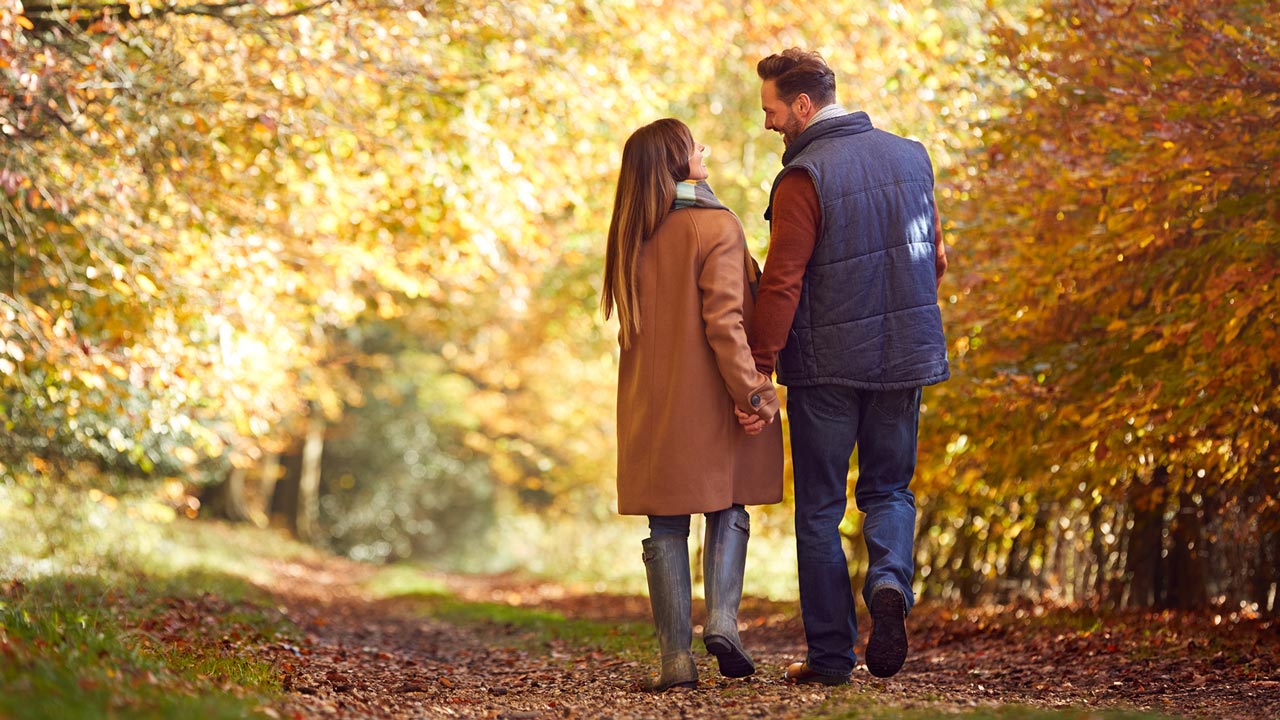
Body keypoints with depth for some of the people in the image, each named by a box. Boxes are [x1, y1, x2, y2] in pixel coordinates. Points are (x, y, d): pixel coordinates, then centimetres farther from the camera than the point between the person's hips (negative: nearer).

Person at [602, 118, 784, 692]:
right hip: (708, 399, -4)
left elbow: (632, 322, 11)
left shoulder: (630, 235, 6)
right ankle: (721, 619, -6)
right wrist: (751, 392, -14)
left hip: (648, 402, 4)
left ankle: (676, 655, 2)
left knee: (667, 526, 6)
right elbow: (724, 322, -16)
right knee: (727, 509, 13)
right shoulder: (714, 227, -10)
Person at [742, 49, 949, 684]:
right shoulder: (910, 156, 7)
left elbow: (782, 282, -19)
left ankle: (831, 655, 8)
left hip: (826, 364, -5)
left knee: (820, 508, 7)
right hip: (903, 358, 5)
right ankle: (889, 581, -12)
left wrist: (757, 371, -17)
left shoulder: (805, 177, -14)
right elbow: (934, 259, 14)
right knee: (889, 489, 17)